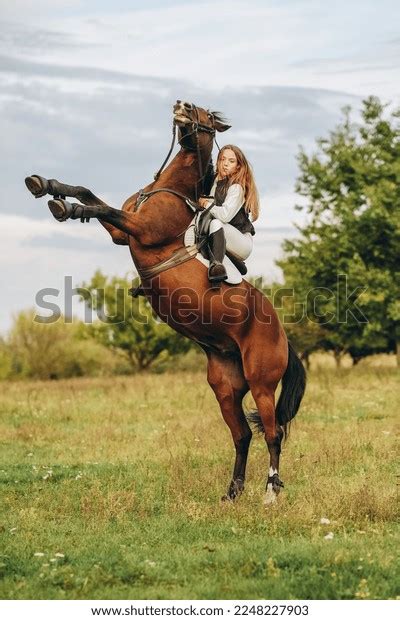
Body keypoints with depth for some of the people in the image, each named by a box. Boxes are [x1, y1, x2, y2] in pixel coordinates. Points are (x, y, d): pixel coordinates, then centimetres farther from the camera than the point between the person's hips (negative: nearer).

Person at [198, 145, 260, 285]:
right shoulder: (218, 182, 10)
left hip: (243, 242, -8)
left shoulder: (237, 188, -14)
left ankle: (216, 264, -54)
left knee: (216, 223, -35)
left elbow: (225, 215, -26)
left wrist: (206, 204, -11)